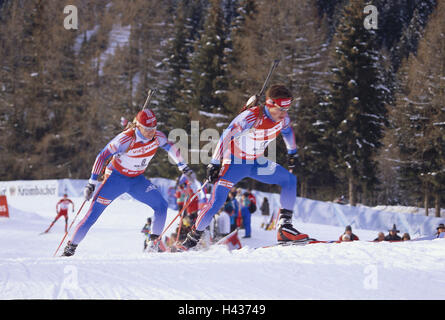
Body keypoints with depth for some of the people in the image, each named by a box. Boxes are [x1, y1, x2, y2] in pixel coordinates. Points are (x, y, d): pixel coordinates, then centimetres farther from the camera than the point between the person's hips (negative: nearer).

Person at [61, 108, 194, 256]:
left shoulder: (157, 137, -13)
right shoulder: (126, 139, -27)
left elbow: (170, 148, 10)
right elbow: (102, 156, -23)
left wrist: (182, 166, 15)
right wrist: (92, 182, -24)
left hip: (137, 180, 5)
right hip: (116, 177, -5)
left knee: (161, 205, -12)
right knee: (94, 213, -11)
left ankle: (153, 243, -1)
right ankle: (71, 247, -2)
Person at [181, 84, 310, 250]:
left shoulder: (282, 118, -10)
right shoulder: (251, 116, -30)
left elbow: (287, 130, 16)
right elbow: (226, 136, -28)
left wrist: (292, 153, 26)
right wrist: (215, 163, -28)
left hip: (257, 163, 6)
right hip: (235, 162, -6)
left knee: (289, 180, -8)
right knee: (216, 202, -16)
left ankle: (285, 229, -5)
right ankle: (193, 237, 1)